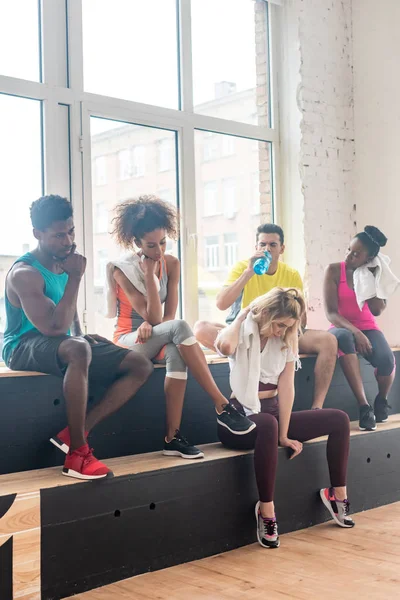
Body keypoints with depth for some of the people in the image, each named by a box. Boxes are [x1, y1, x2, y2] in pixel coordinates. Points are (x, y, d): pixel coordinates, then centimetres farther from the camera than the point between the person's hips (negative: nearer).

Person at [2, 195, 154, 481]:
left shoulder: (64, 263, 9)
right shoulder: (24, 274, -18)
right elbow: (55, 328, -28)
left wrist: (81, 335, 7)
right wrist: (75, 278, -23)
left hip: (63, 348, 8)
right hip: (25, 349, -8)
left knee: (141, 366, -4)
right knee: (77, 349, -43)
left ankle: (75, 432, -17)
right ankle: (78, 452, -33)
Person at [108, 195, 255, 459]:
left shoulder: (172, 264, 1)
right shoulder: (122, 269, -12)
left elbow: (168, 316, -3)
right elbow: (154, 316, -21)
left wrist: (151, 325, -23)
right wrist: (150, 273, -22)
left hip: (157, 340, 4)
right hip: (128, 341, -4)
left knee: (176, 352, -37)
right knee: (180, 328, -36)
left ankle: (173, 437, -37)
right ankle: (222, 406, -35)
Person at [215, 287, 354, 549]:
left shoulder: (286, 339, 5)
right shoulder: (243, 333, -10)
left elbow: (286, 387, -5)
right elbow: (225, 346, -38)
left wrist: (284, 435, -12)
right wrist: (242, 315, -18)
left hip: (272, 411, 6)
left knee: (339, 419, -4)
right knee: (269, 425, -41)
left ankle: (337, 493, 8)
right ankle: (266, 509, -30)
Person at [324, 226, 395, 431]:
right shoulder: (334, 270, -9)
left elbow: (377, 310, -10)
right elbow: (331, 313, -15)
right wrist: (355, 332, -28)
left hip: (368, 329, 2)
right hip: (342, 327, -2)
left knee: (386, 360, -32)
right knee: (343, 337, -41)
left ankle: (381, 399, 5)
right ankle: (364, 406, -39)